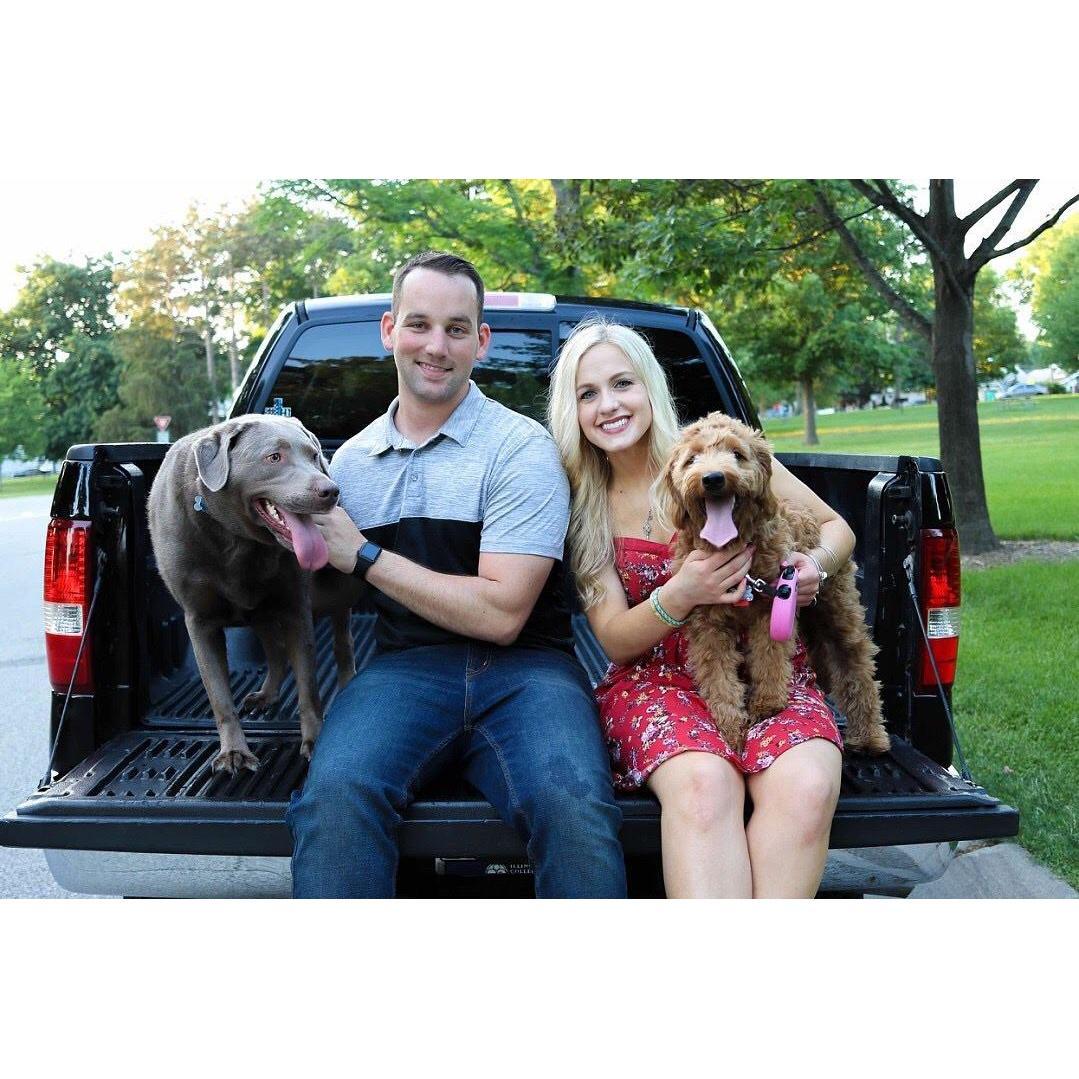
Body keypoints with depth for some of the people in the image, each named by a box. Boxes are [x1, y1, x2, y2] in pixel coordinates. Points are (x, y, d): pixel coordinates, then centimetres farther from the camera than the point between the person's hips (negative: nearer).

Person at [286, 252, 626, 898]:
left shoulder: (522, 448, -2)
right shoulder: (351, 460, 15)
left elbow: (500, 614, -10)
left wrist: (364, 556, -6)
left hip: (525, 668, -2)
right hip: (406, 669, 3)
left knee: (576, 810, -33)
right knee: (334, 798, -31)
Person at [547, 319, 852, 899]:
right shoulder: (583, 509, 5)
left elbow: (837, 527, 12)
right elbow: (614, 640, 1)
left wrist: (815, 562, -13)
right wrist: (679, 596, -20)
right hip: (658, 679, 0)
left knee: (806, 786, -33)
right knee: (704, 782, -35)